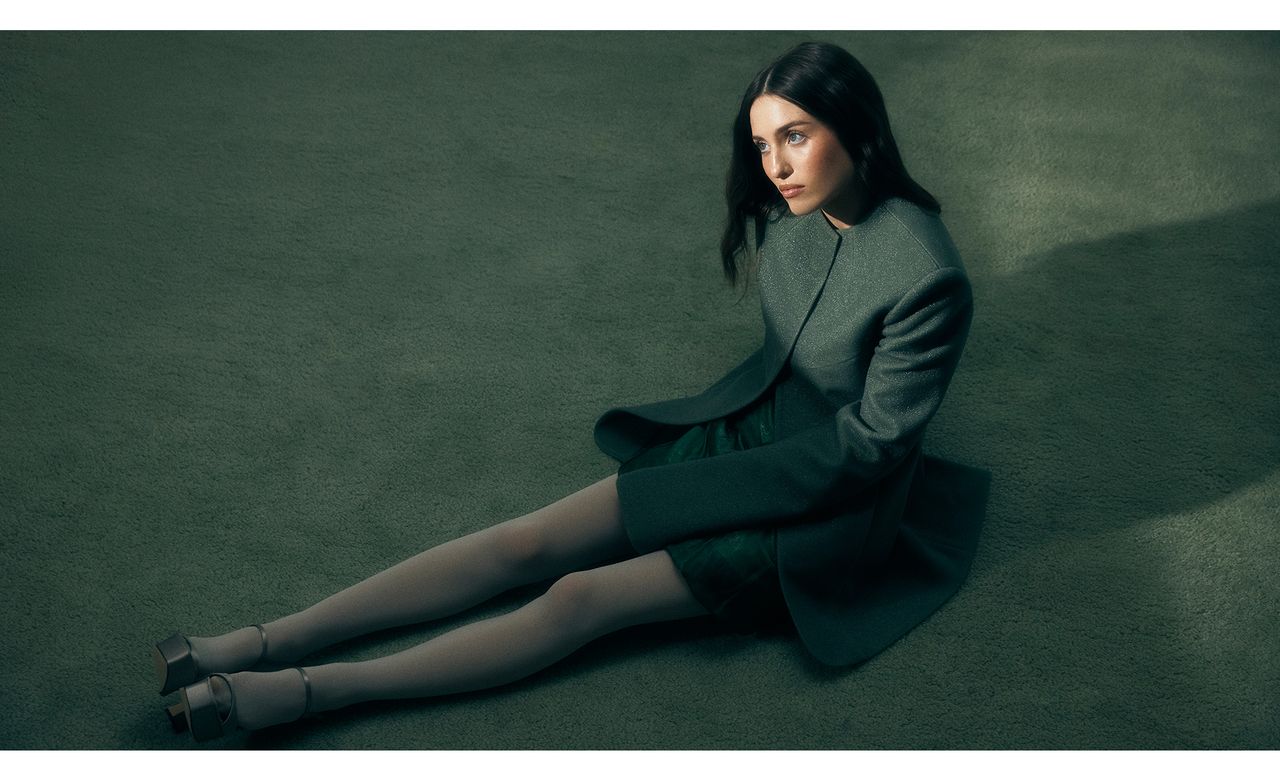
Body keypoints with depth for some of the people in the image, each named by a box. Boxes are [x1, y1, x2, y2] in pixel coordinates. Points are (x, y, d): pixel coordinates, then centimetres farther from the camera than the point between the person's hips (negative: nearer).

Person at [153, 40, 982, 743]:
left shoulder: (927, 278, -26)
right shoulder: (792, 212, -3)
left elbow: (872, 441, -18)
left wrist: (733, 478, -11)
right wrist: (729, 420, 4)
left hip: (815, 515, -6)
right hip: (745, 439, 6)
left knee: (583, 600, -20)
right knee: (531, 541, -9)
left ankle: (304, 692, -22)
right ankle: (268, 642, -12)